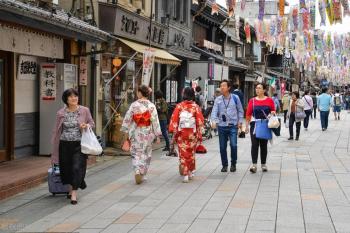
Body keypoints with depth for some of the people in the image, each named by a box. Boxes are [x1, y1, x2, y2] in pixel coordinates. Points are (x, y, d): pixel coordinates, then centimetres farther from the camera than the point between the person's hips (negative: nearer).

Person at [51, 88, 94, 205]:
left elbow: (92, 123, 10)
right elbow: (57, 130, 7)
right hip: (65, 144, 2)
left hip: (79, 144, -2)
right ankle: (71, 188, 34)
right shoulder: (60, 113, 1)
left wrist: (87, 126, -13)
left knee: (77, 167, -10)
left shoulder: (84, 110, -1)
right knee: (67, 168, 10)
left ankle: (74, 193, -4)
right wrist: (54, 146, 8)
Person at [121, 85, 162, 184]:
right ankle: (142, 174, 19)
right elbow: (155, 121, -6)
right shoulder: (151, 106, -6)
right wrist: (157, 135, -1)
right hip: (148, 134, 1)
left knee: (136, 153, 6)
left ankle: (137, 172, -15)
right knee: (146, 154, 15)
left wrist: (125, 131, 7)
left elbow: (127, 119, -4)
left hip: (136, 133, -1)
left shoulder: (134, 105, -7)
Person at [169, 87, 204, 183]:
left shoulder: (179, 106, -3)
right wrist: (199, 134, 3)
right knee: (191, 153, 16)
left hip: (181, 133, 0)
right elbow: (200, 121, -5)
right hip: (192, 134, 0)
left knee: (183, 153, 3)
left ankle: (185, 174, -3)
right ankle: (190, 172, 25)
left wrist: (174, 132, 1)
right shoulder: (196, 107, -5)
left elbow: (174, 119, -5)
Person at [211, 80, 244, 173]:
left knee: (233, 145, -12)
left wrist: (240, 121, 3)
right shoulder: (218, 100, 4)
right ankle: (224, 165, 19)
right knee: (222, 147, 6)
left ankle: (233, 164, 6)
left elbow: (240, 110, 10)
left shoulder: (235, 98, 2)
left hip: (233, 126, -2)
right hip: (221, 126, 2)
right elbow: (214, 111, -3)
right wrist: (214, 121, -20)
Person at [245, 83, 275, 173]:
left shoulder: (269, 100, 2)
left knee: (264, 145, 10)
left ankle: (263, 164, 20)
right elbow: (248, 114, 2)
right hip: (255, 125, -1)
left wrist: (273, 113, -13)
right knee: (254, 144, -8)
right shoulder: (252, 101, 1)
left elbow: (273, 111, 10)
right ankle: (254, 165, -12)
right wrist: (247, 126, 0)